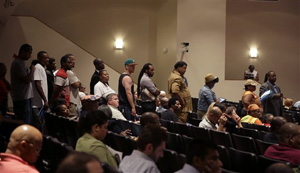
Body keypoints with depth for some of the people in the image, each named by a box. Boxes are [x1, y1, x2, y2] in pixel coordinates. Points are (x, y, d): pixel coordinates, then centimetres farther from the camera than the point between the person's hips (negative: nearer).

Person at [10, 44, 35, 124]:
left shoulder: (21, 62, 17)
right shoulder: (18, 63, -14)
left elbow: (30, 79, 18)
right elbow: (27, 80, -19)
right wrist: (32, 70, -7)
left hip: (26, 97, 10)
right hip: (22, 98, -10)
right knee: (25, 123, -10)